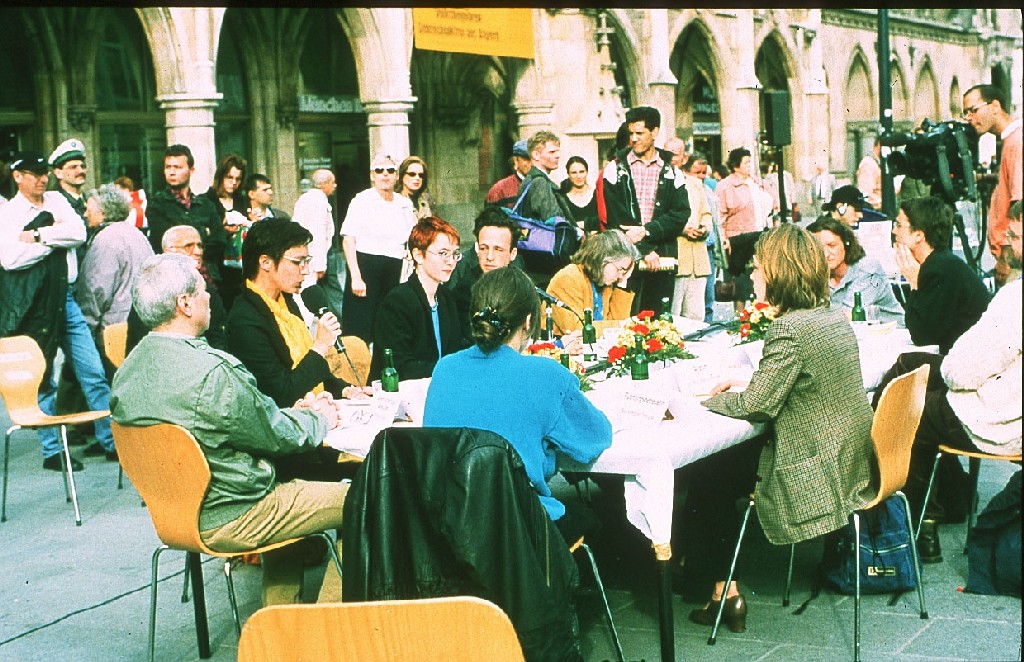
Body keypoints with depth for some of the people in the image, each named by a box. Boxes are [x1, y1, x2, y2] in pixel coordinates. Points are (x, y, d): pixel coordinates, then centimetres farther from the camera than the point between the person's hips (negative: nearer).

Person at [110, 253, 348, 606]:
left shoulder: (129, 368, 1)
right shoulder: (211, 372, -28)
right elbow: (278, 436, -16)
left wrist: (292, 411, 10)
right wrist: (319, 418, 4)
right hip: (228, 518, -9)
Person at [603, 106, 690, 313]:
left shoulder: (671, 171, 10)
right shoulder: (616, 169, 4)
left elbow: (681, 213, 1)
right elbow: (615, 216, -4)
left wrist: (647, 231, -13)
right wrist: (644, 251, -12)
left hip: (662, 258, 2)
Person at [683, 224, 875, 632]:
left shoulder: (789, 327, -22)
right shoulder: (833, 316, 6)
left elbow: (758, 405, -21)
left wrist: (710, 400, -6)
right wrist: (748, 384, 12)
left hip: (816, 476, -9)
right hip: (849, 464, 9)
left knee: (707, 482, 7)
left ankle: (726, 592, 14)